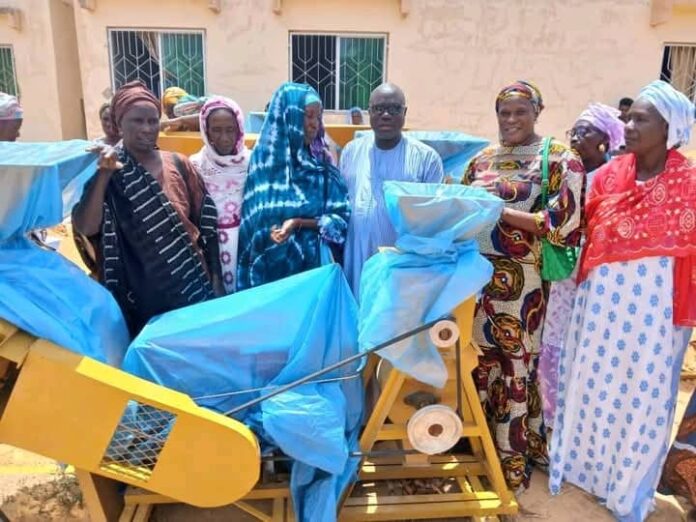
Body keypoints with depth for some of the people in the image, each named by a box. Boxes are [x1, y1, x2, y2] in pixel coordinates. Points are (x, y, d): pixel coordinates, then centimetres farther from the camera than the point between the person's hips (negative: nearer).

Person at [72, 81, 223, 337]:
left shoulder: (178, 164, 1)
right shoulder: (105, 172, -5)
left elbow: (204, 222, 5)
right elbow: (85, 228, -18)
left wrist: (215, 276, 4)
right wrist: (104, 175, -25)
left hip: (192, 283, 2)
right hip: (142, 292, -2)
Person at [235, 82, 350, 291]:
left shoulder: (321, 159, 3)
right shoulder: (266, 157, -3)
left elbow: (340, 216, -4)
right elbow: (256, 220, -2)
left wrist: (299, 223, -16)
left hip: (316, 259, 2)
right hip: (272, 264, -2)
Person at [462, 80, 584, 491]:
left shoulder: (560, 159, -2)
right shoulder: (482, 159, 12)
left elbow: (563, 223, -12)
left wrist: (500, 211, -17)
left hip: (521, 280, -4)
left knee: (516, 364, 6)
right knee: (479, 358, 11)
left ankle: (510, 457, 23)